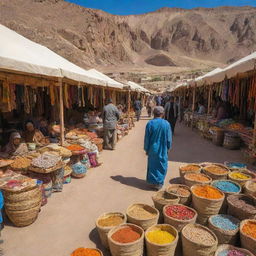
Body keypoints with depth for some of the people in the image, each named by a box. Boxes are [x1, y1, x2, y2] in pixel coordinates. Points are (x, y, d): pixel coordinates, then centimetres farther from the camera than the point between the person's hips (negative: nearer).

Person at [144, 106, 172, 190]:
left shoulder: (150, 123, -11)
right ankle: (159, 183, 18)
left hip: (152, 149, 0)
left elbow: (147, 138, -6)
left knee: (152, 165, 15)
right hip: (162, 150, 0)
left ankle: (152, 181, 23)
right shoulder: (166, 124, -9)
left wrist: (146, 149, 5)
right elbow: (169, 138, -3)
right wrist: (168, 148, 11)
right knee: (161, 166, 14)